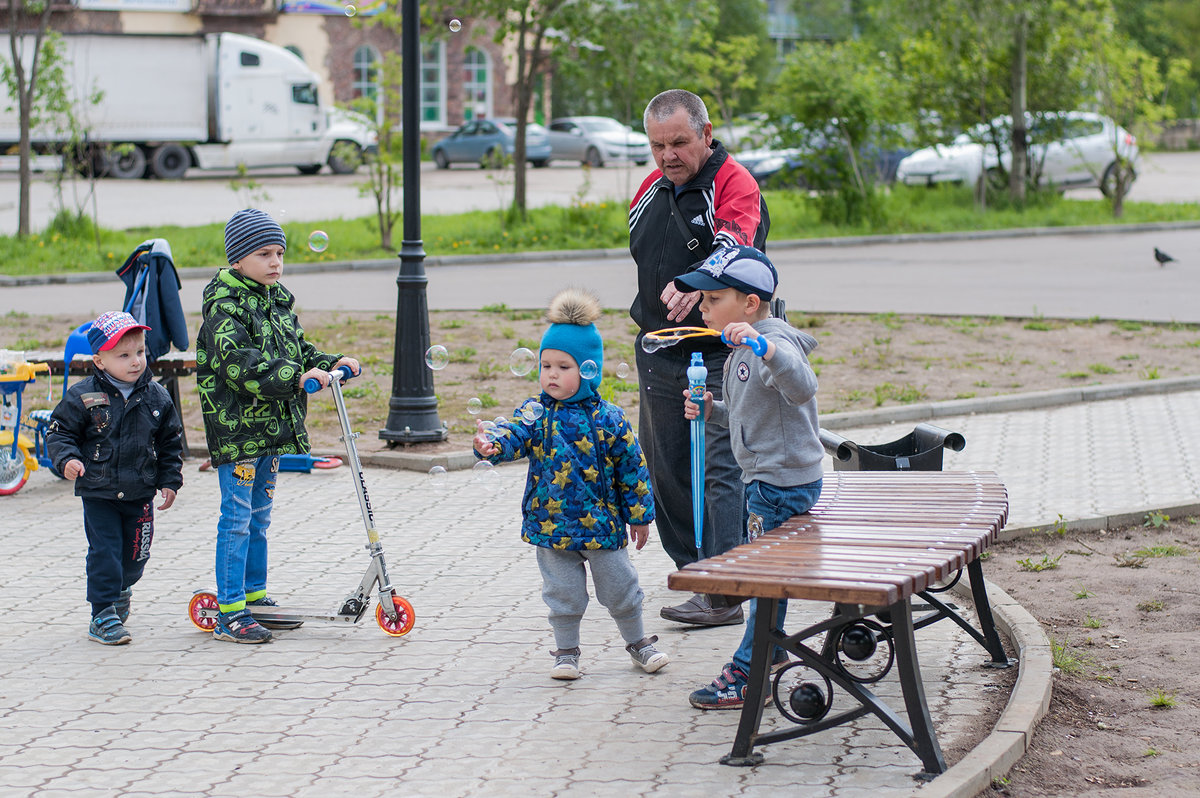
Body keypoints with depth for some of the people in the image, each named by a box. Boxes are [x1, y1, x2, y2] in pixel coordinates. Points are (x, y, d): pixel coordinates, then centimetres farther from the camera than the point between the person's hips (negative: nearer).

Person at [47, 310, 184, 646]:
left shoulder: (156, 397, 0)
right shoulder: (83, 397, -10)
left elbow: (171, 443, 10)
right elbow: (59, 433, -4)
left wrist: (170, 481, 7)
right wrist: (67, 459, -22)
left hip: (140, 493, 3)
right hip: (98, 492, -3)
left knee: (135, 553, 12)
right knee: (105, 551, -7)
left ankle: (121, 588, 43)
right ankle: (103, 613, 2)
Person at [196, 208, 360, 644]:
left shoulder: (277, 301, 12)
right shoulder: (225, 307, -15)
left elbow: (297, 349, 19)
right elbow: (240, 365, -26)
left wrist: (333, 364, 2)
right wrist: (296, 378, -31)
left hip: (271, 427, 8)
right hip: (236, 427, -8)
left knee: (259, 516, 17)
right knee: (237, 518, -5)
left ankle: (255, 596, 27)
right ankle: (229, 613, -1)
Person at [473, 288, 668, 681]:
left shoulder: (609, 420, -7)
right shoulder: (536, 414, -4)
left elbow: (632, 467, 0)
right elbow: (514, 434, -21)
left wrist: (639, 514, 4)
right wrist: (492, 444, -44)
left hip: (602, 523, 0)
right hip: (551, 525, 1)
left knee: (620, 589, 11)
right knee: (563, 593, 9)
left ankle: (638, 643, 31)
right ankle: (566, 652, 24)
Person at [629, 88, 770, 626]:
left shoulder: (734, 184, -13)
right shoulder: (651, 190, 11)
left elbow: (734, 247, -33)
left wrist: (694, 285, -52)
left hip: (721, 354, -8)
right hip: (659, 353, 8)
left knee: (721, 469, -12)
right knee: (667, 470, 12)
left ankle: (724, 592, -12)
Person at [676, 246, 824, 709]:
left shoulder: (777, 344, -20)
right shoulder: (741, 350, 12)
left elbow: (803, 388, -40)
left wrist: (765, 348, -53)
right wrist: (712, 411, 5)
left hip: (784, 482, -10)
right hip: (764, 479, 10)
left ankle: (749, 675, 0)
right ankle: (770, 647, 38)